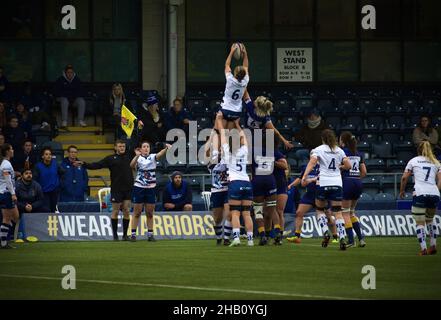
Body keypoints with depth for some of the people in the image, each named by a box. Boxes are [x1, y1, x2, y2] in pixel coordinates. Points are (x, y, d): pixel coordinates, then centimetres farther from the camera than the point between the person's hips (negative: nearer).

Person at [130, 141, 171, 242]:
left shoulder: (153, 157, 5)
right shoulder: (138, 159, 0)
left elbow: (160, 154, -15)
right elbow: (132, 165, -20)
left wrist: (166, 148, -36)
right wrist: (137, 156, -37)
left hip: (151, 188, 2)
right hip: (139, 187, -2)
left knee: (150, 213, 6)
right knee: (137, 212, 0)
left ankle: (150, 234, 11)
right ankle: (133, 234, 3)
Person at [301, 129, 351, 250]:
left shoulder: (318, 150, 2)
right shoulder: (339, 151, 11)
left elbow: (312, 162, -15)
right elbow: (348, 165, 8)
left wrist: (304, 176, -23)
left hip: (324, 183, -2)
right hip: (337, 183, 2)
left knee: (319, 209, 16)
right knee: (337, 212, 1)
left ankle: (325, 232, -3)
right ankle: (342, 238, -13)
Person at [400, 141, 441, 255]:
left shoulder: (414, 161, 13)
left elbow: (404, 178, 9)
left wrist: (402, 191, 21)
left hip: (420, 194, -3)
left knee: (420, 223, 2)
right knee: (430, 219, 25)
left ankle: (423, 249, -11)